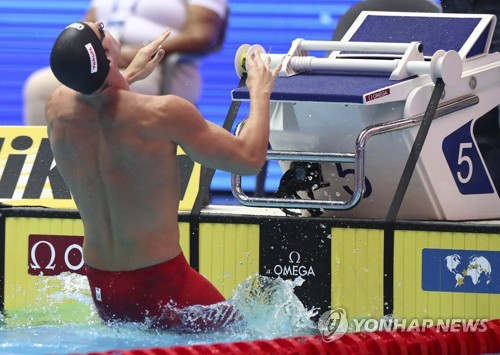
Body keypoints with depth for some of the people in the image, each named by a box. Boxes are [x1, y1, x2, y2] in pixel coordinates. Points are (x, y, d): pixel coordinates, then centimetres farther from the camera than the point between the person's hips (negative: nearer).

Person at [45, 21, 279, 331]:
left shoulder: (57, 108, -5)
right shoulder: (163, 114, -23)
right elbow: (249, 159, -11)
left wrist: (130, 75, 33)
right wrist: (260, 93, 6)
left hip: (101, 289, 6)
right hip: (160, 280, -6)